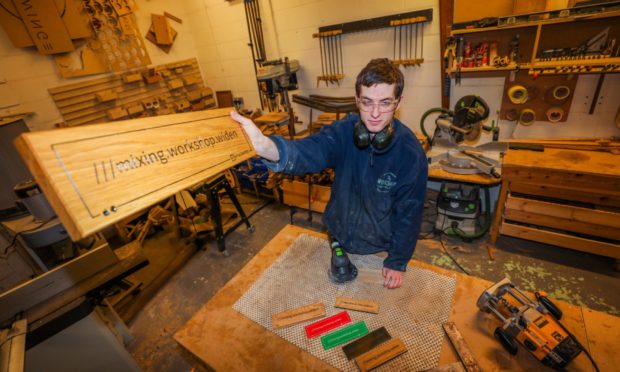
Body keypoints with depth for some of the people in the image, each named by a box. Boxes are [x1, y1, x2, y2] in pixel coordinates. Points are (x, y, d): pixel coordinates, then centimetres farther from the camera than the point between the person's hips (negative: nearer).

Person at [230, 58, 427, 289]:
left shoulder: (410, 152, -23)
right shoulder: (344, 131, -20)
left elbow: (409, 213, -15)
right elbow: (309, 151, -41)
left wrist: (398, 262, -8)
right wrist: (265, 146, -62)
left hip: (380, 248, -1)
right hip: (339, 238, 2)